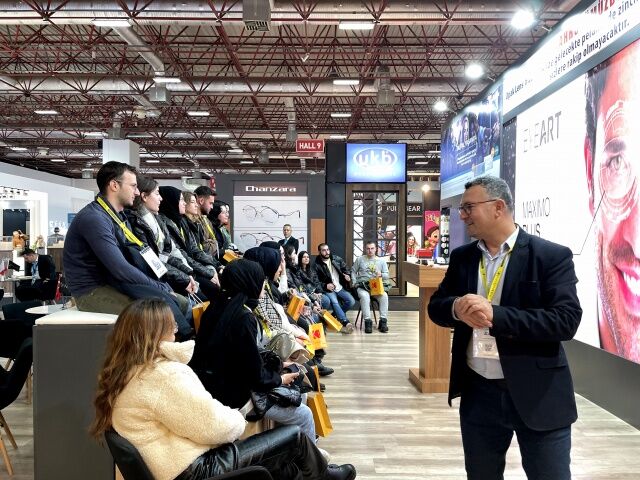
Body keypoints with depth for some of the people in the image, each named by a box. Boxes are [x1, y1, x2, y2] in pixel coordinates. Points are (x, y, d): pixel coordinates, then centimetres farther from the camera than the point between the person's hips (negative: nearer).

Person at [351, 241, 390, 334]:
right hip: (362, 286, -1)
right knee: (364, 296, -37)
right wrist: (355, 283, 1)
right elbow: (353, 272, 15)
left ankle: (383, 321, -27)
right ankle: (368, 321, -33)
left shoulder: (381, 261, 14)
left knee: (384, 296, -31)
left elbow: (387, 275, 10)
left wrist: (381, 275, -13)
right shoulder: (359, 259, 12)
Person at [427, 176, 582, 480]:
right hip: (478, 393, 5)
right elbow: (435, 307, 6)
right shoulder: (461, 257, 5)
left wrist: (495, 314, -28)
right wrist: (457, 308, -18)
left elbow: (566, 320, -19)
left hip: (537, 395, -4)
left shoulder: (552, 256, -10)